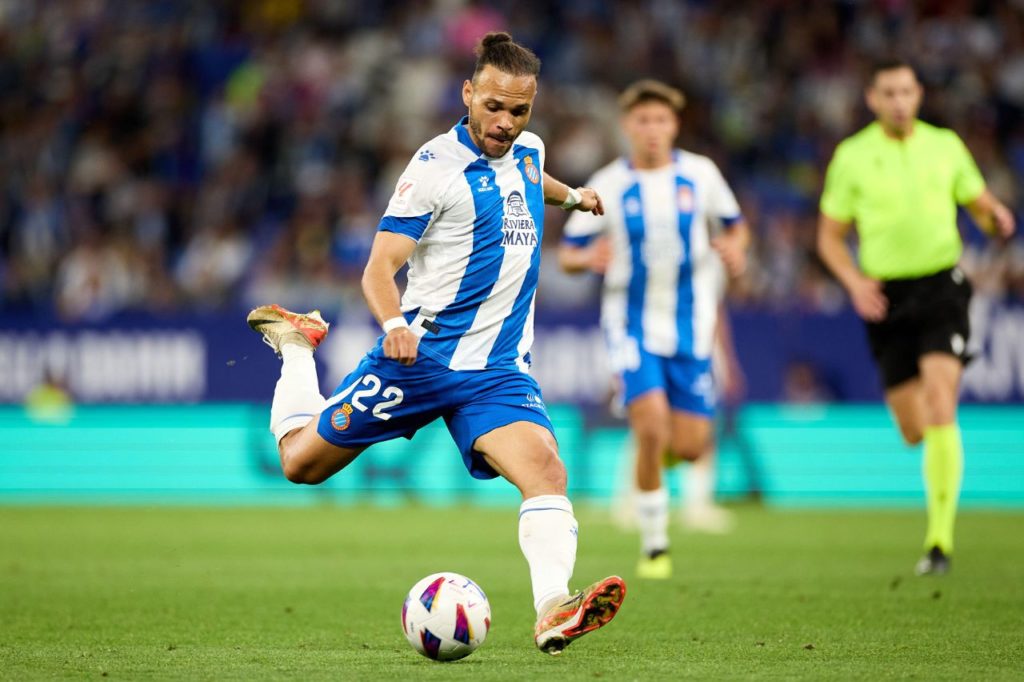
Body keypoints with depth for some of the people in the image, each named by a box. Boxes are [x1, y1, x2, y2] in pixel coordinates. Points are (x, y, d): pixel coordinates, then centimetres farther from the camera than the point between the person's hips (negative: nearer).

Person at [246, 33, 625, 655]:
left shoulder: (527, 152, 9)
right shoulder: (437, 165, -13)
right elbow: (380, 268, -16)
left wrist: (572, 195, 39)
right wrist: (395, 324, -33)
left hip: (500, 370, 4)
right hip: (422, 355, -4)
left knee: (545, 469, -23)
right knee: (301, 462, 7)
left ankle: (553, 613, -38)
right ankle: (297, 342, 35)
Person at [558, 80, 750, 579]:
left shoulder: (701, 174, 0)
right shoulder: (607, 185, -4)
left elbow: (734, 225, 14)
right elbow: (566, 255, 1)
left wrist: (735, 249, -10)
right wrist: (588, 258, -23)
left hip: (689, 326, 2)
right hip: (632, 325, -2)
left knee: (689, 446, -4)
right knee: (651, 427, -20)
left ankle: (652, 451, 36)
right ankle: (653, 546, -4)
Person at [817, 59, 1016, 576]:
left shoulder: (945, 146, 4)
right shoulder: (852, 156, 2)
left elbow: (980, 204, 13)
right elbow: (830, 236, 6)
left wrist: (997, 218, -11)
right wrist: (855, 282, -12)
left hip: (941, 285, -1)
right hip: (886, 296, 1)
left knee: (939, 410, -18)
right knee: (913, 430, 3)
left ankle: (940, 539, -18)